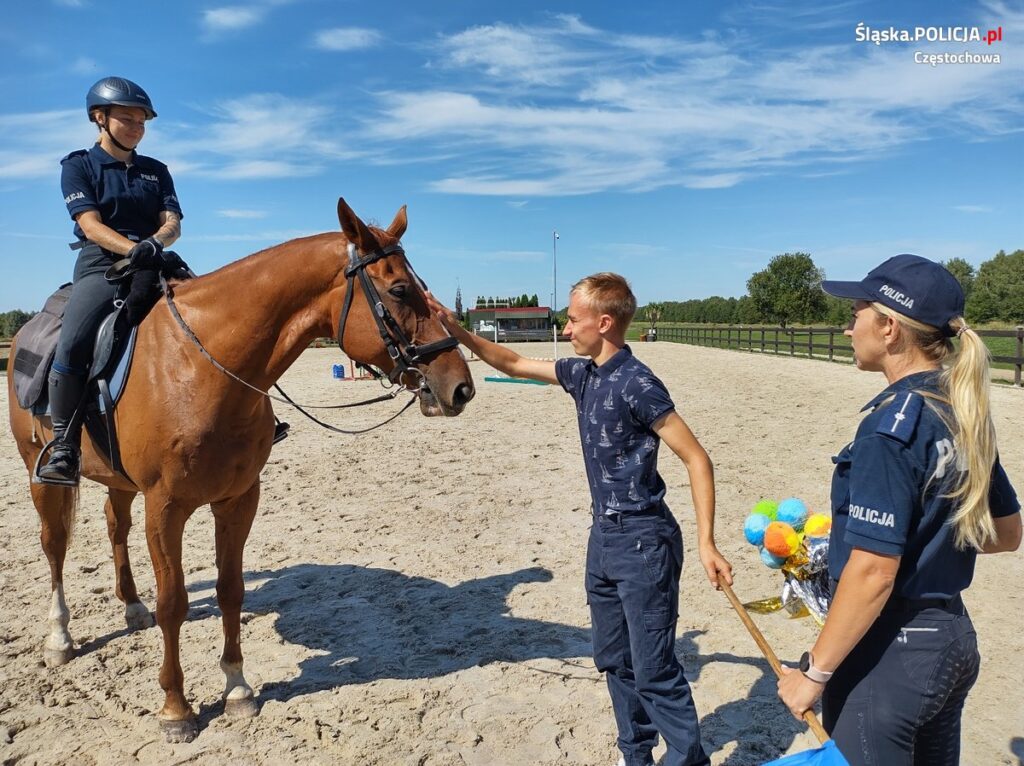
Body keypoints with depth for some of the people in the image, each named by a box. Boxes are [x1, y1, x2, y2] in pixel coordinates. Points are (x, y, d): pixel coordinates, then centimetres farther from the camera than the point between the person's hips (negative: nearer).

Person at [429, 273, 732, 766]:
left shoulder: (635, 383, -19)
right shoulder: (582, 375, 5)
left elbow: (696, 459, -18)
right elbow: (513, 364, 16)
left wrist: (706, 543, -20)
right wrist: (457, 332, 9)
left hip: (643, 541, -8)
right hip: (604, 538, 9)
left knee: (654, 669, 1)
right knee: (614, 661, 19)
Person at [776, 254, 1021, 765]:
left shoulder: (893, 424, -22)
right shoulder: (966, 415, 2)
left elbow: (873, 573, -24)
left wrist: (814, 673, -16)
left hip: (888, 655, -8)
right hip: (953, 640, 8)